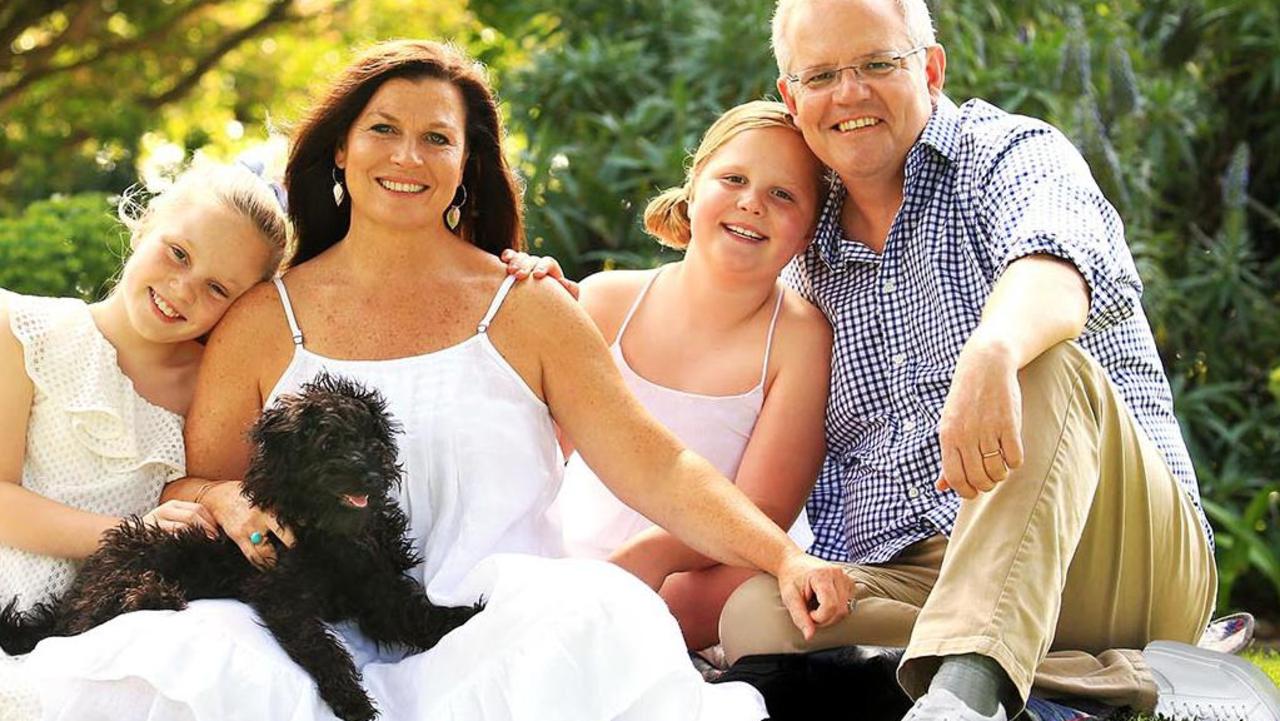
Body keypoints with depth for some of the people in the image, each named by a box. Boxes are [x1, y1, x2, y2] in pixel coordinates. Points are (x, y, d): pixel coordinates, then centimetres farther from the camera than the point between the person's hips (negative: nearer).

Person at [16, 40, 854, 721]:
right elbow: (187, 490, 14)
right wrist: (227, 502, -11)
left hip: (496, 631, 0)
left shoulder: (526, 311, 10)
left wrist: (785, 556, -10)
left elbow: (658, 468, 4)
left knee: (592, 627, -34)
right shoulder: (265, 322, 12)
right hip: (325, 635, 0)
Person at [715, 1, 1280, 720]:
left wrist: (992, 353, -49)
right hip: (906, 582, 4)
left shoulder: (1008, 155, 1)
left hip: (1118, 560, -4)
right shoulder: (804, 277, 18)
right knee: (757, 613, -28)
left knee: (1046, 365, -33)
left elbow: (1066, 261, -25)